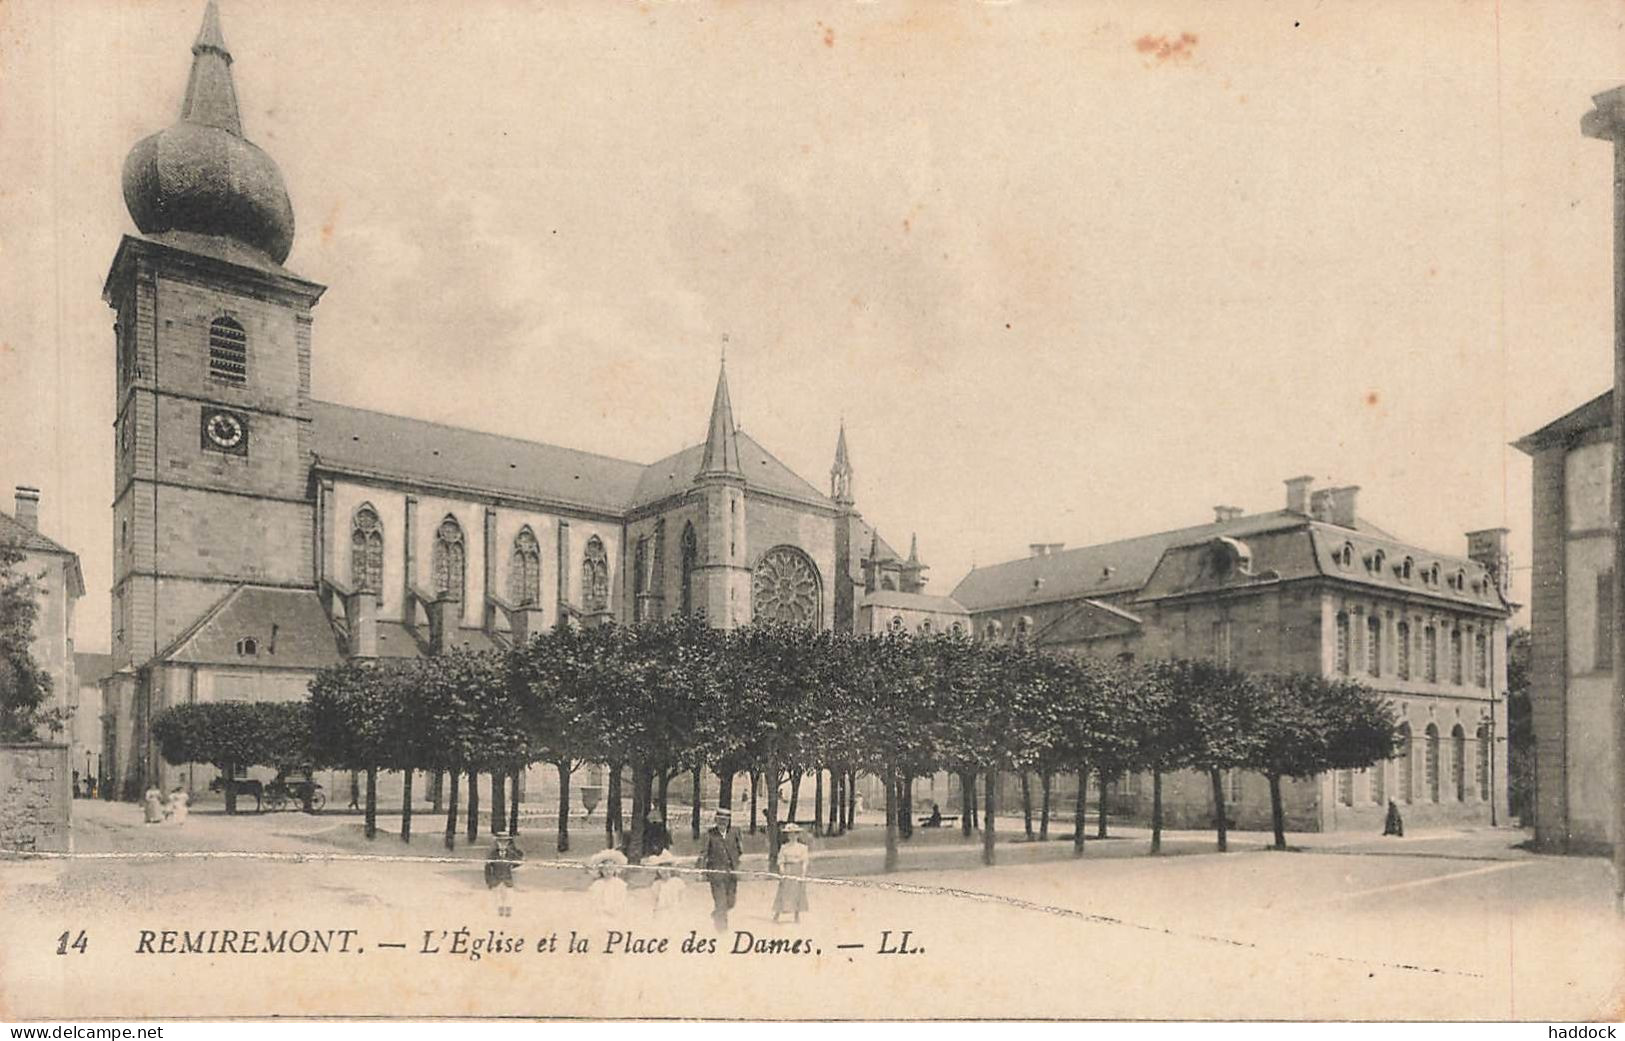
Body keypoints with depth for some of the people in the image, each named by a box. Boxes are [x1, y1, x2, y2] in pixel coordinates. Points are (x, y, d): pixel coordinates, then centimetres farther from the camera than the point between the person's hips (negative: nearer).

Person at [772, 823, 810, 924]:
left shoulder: (802, 847, 3)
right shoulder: (784, 847, 7)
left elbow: (804, 862, 0)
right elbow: (781, 861, 3)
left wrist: (803, 875, -8)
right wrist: (782, 871, -10)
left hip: (798, 872, 0)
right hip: (787, 871, 0)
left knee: (798, 893, 3)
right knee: (783, 893, -4)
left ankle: (797, 916, 13)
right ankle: (776, 915, -3)